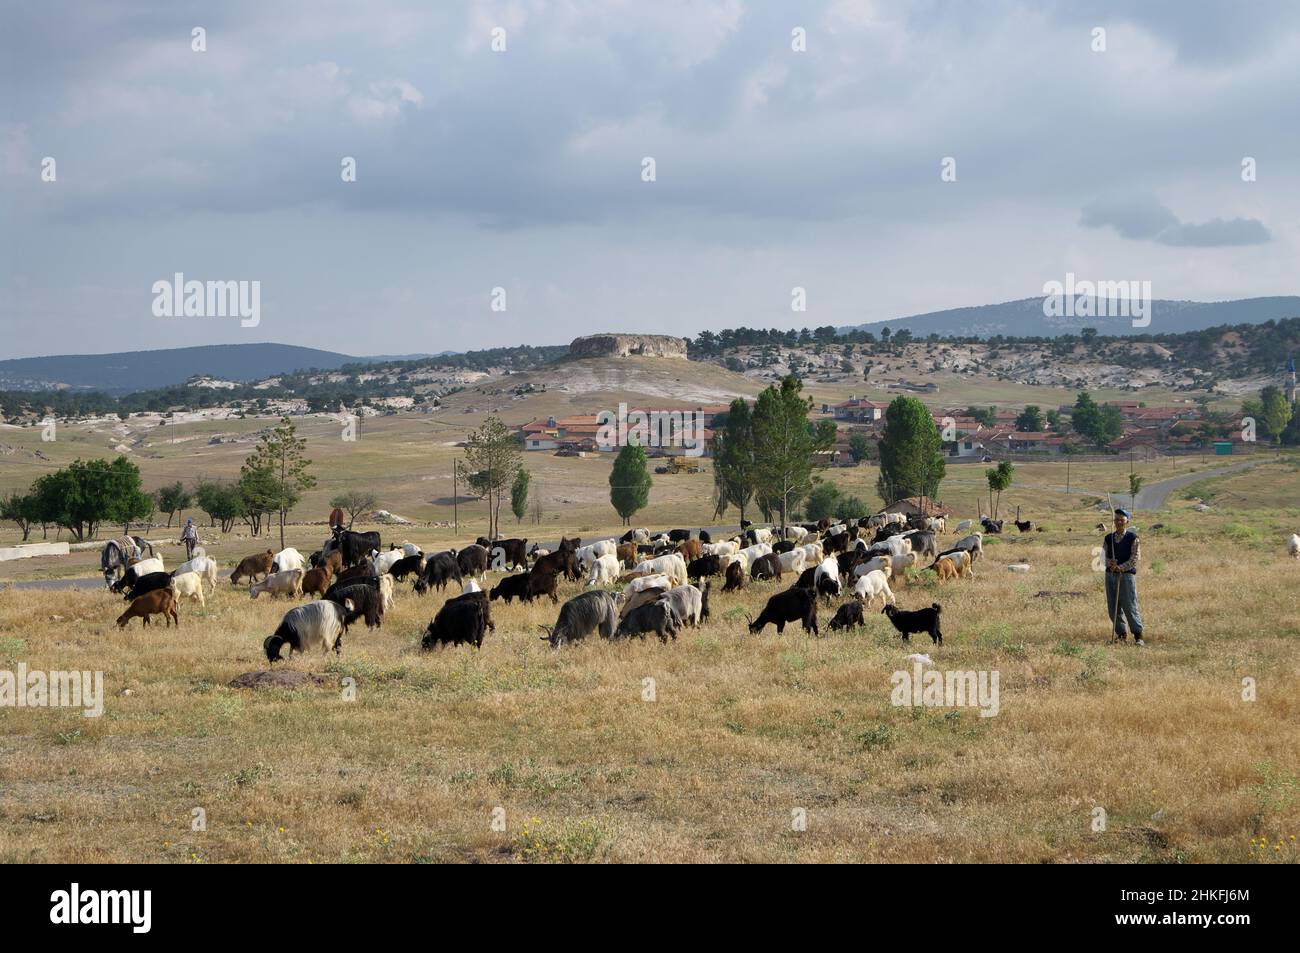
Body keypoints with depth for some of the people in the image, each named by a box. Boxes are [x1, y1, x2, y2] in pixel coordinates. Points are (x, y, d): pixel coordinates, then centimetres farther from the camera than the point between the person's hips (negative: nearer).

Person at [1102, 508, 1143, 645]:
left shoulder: (1133, 538, -3)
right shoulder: (1108, 538, 11)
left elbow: (1135, 558, -9)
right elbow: (1103, 555, 6)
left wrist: (1120, 567, -20)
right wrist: (1110, 563, -16)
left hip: (1126, 575, -5)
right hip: (1110, 575, 5)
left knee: (1130, 607, -8)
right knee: (1113, 608, 5)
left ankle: (1138, 636, -1)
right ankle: (1121, 634, 17)